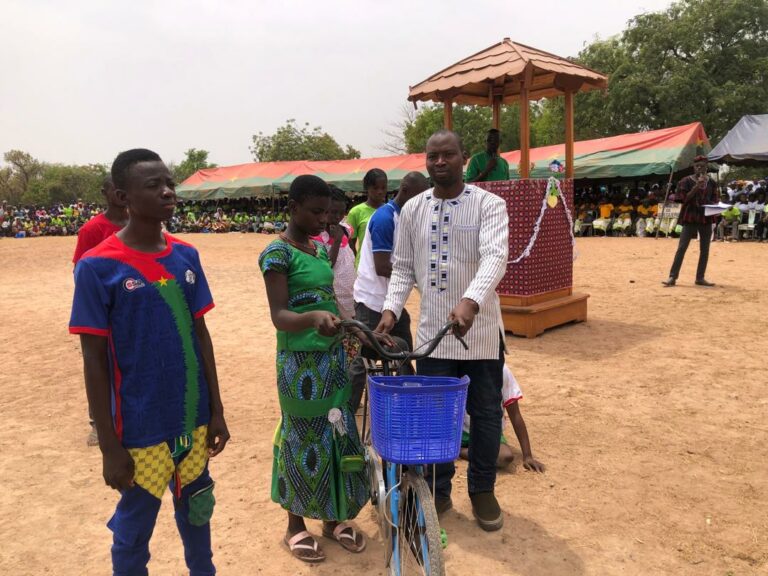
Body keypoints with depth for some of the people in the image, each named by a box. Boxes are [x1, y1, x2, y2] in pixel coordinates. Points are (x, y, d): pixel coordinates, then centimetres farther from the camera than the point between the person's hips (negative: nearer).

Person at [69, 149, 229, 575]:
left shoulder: (186, 256, 0)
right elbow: (94, 360, -11)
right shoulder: (97, 267, -13)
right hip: (140, 427, -4)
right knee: (133, 529, 13)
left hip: (193, 418, 4)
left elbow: (201, 334, 5)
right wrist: (109, 445, -10)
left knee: (196, 512, 21)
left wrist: (216, 410, 5)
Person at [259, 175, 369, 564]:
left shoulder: (321, 249, 11)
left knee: (339, 435, 13)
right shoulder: (277, 252, -13)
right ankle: (296, 524, 26)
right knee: (304, 439, 5)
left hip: (333, 356, 7)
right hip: (300, 363, -7)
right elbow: (279, 316, -22)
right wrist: (314, 317, -41)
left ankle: (333, 517, 31)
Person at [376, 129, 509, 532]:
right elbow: (403, 268, 9)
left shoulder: (489, 205, -7)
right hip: (432, 332, 3)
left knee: (485, 414, 11)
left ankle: (482, 490, 33)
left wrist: (471, 302, -41)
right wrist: (391, 308, -8)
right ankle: (438, 492, 30)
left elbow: (495, 256, -23)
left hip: (480, 330, -2)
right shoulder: (412, 209, 5)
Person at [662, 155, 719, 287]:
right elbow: (685, 198, -10)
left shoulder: (711, 182, 9)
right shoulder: (687, 181, -2)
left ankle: (700, 278, 13)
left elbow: (714, 200, 15)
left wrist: (715, 207, -6)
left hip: (706, 218, 4)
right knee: (682, 247, -7)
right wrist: (697, 185, -17)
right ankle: (672, 277, -7)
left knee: (705, 249, 5)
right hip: (690, 217, -4)